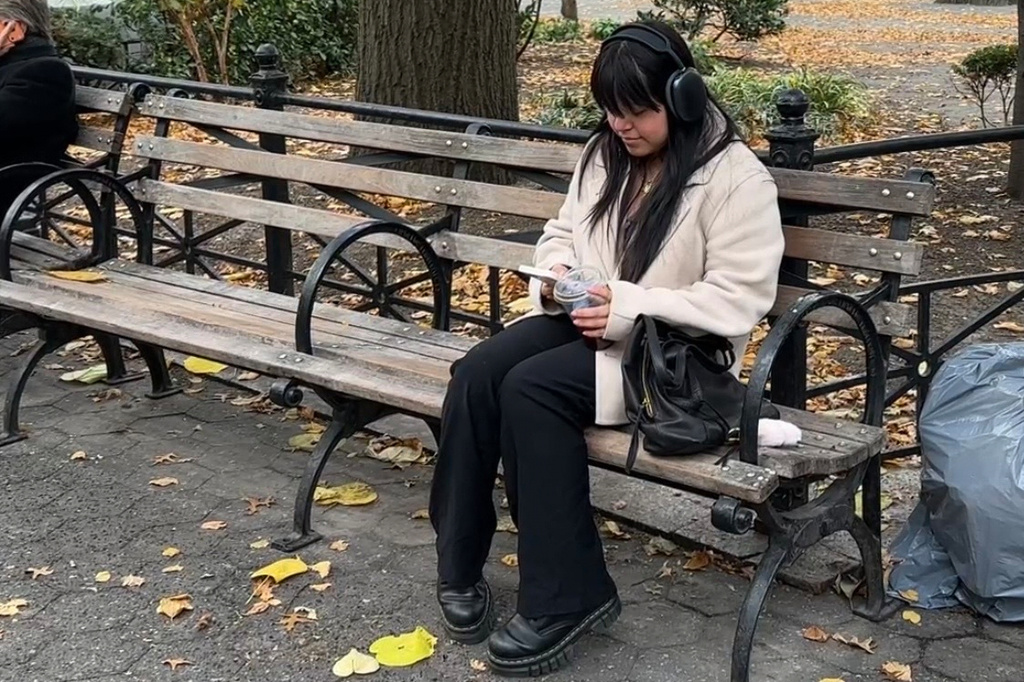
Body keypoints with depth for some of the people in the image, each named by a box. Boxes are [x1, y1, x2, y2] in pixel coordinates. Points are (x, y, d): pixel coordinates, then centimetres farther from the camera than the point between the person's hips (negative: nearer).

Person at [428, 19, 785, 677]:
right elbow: (562, 233, 22)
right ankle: (461, 565, -12)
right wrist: (556, 273, -3)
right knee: (476, 374, -21)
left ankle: (568, 596, -20)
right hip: (585, 318, 7)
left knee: (531, 389, -30)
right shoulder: (605, 155, 10)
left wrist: (630, 308, -23)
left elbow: (741, 299, -18)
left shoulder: (735, 176, -13)